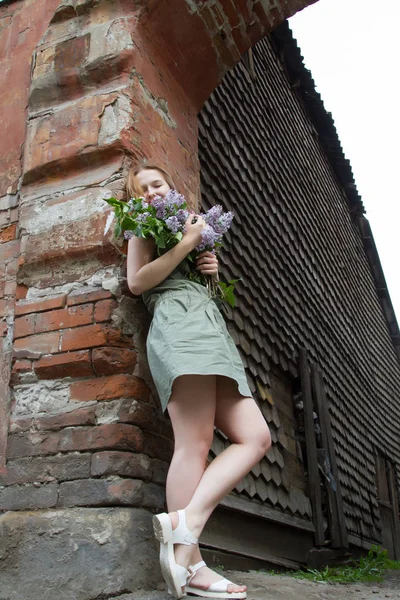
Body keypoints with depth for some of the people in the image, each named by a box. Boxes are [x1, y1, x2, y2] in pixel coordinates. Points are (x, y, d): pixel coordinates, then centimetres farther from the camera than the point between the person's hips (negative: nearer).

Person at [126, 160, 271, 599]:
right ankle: (190, 564, -23)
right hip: (177, 322, -8)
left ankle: (185, 521, -21)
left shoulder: (187, 226, 36)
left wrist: (211, 270, 16)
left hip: (212, 332, 8)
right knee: (195, 444, -21)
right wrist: (188, 242, -2)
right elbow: (138, 281, -2)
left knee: (255, 438, -9)